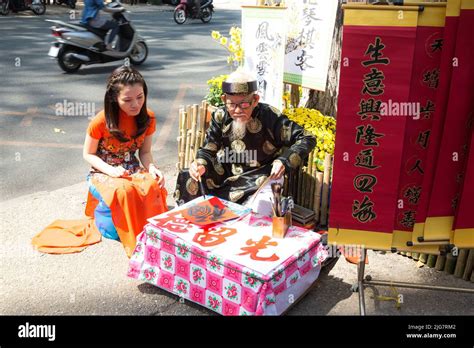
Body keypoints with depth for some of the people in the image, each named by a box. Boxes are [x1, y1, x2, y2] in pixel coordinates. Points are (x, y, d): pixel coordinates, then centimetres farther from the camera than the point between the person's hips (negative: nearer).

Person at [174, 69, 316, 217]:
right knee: (187, 180, -12)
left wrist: (284, 161, -30)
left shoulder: (269, 116, -19)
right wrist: (200, 165, -28)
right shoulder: (220, 117, -8)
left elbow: (307, 139, -15)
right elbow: (208, 150, -4)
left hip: (261, 182, -3)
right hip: (226, 177, 4)